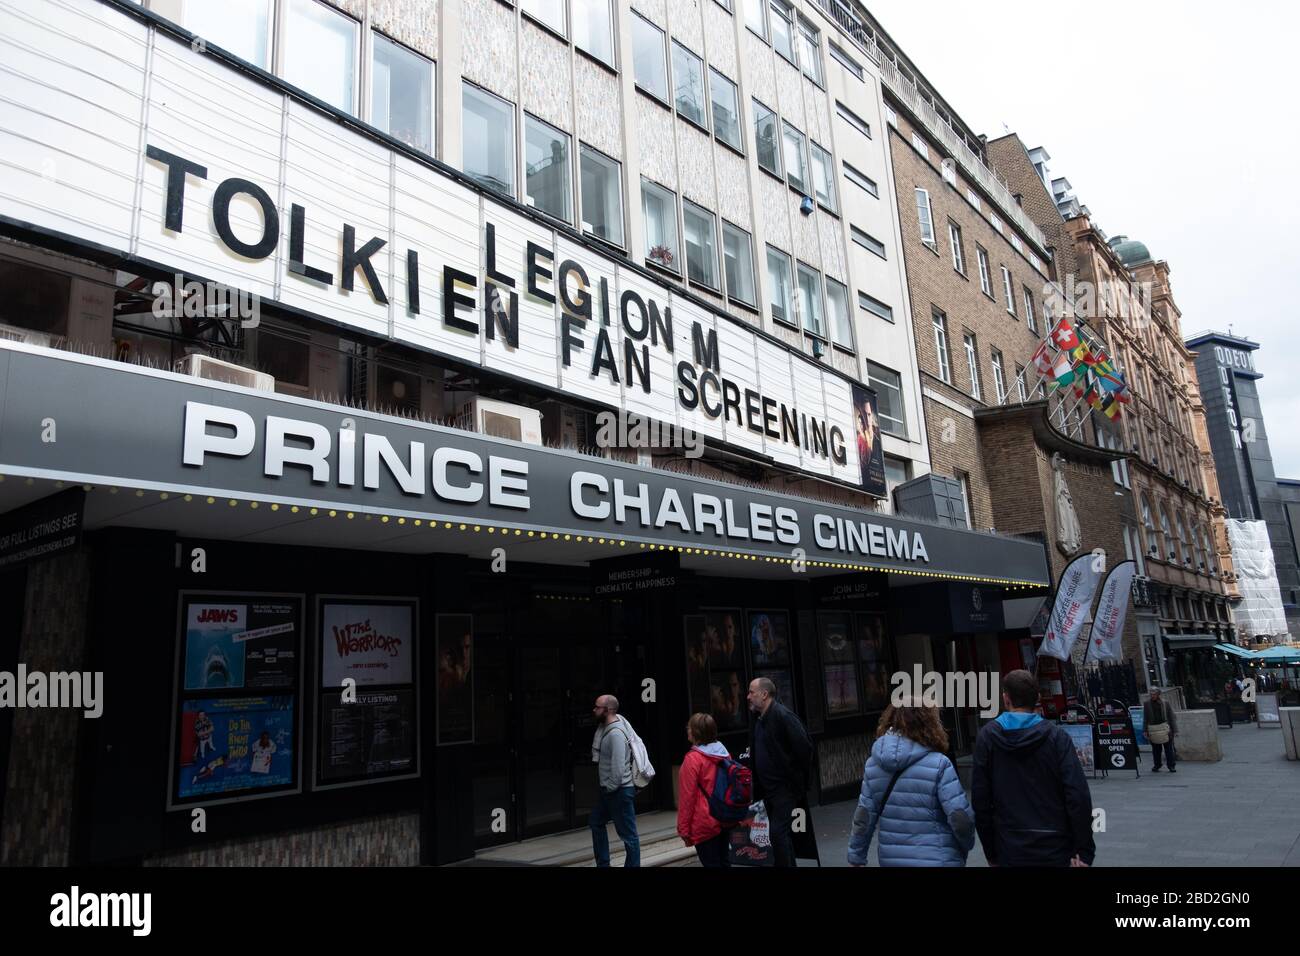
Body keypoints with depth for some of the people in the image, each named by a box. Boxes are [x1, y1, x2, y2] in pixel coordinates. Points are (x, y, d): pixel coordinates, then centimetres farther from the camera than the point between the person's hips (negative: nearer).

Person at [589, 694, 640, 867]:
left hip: (620, 791, -11)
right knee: (597, 823, 23)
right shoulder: (606, 726, 4)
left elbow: (618, 767, -28)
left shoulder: (615, 733, -25)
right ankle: (603, 864, 34)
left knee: (628, 834, 1)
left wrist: (610, 788, -13)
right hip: (609, 789, 11)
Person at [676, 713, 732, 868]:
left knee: (711, 864, 1)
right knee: (723, 861, 16)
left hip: (705, 823, -7)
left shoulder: (693, 759, -18)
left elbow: (687, 796, -17)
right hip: (724, 820, 7)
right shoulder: (723, 753, 3)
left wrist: (683, 828, -10)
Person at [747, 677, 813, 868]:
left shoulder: (782, 715, -16)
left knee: (778, 832, -13)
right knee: (781, 833, 15)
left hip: (786, 787, -9)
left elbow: (804, 745, -20)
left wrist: (799, 778, -14)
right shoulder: (760, 720, 11)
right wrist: (758, 787, 14)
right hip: (768, 788, 9)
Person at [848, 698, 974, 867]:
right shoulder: (939, 765, -15)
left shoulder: (873, 764, 0)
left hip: (890, 859, 5)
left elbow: (863, 817, 2)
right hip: (936, 859, -5)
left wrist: (857, 858, 10)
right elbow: (960, 817, -16)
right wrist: (966, 847, 4)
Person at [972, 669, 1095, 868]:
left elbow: (980, 799, -2)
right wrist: (1084, 852, -4)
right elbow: (1079, 797, -11)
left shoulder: (987, 736, -2)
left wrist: (991, 853, 7)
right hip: (1056, 851, 0)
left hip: (1009, 853, 1)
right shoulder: (1056, 736, -5)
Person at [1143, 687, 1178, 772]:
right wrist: (1146, 731, 3)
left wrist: (1175, 730, -1)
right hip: (1153, 731, 1)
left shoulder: (1164, 703, 1)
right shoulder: (1147, 704, 3)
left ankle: (1171, 766, 10)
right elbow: (1145, 719, 7)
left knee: (1169, 749, 1)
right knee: (1156, 749, 8)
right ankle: (1156, 766, 19)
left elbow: (1172, 717, 3)